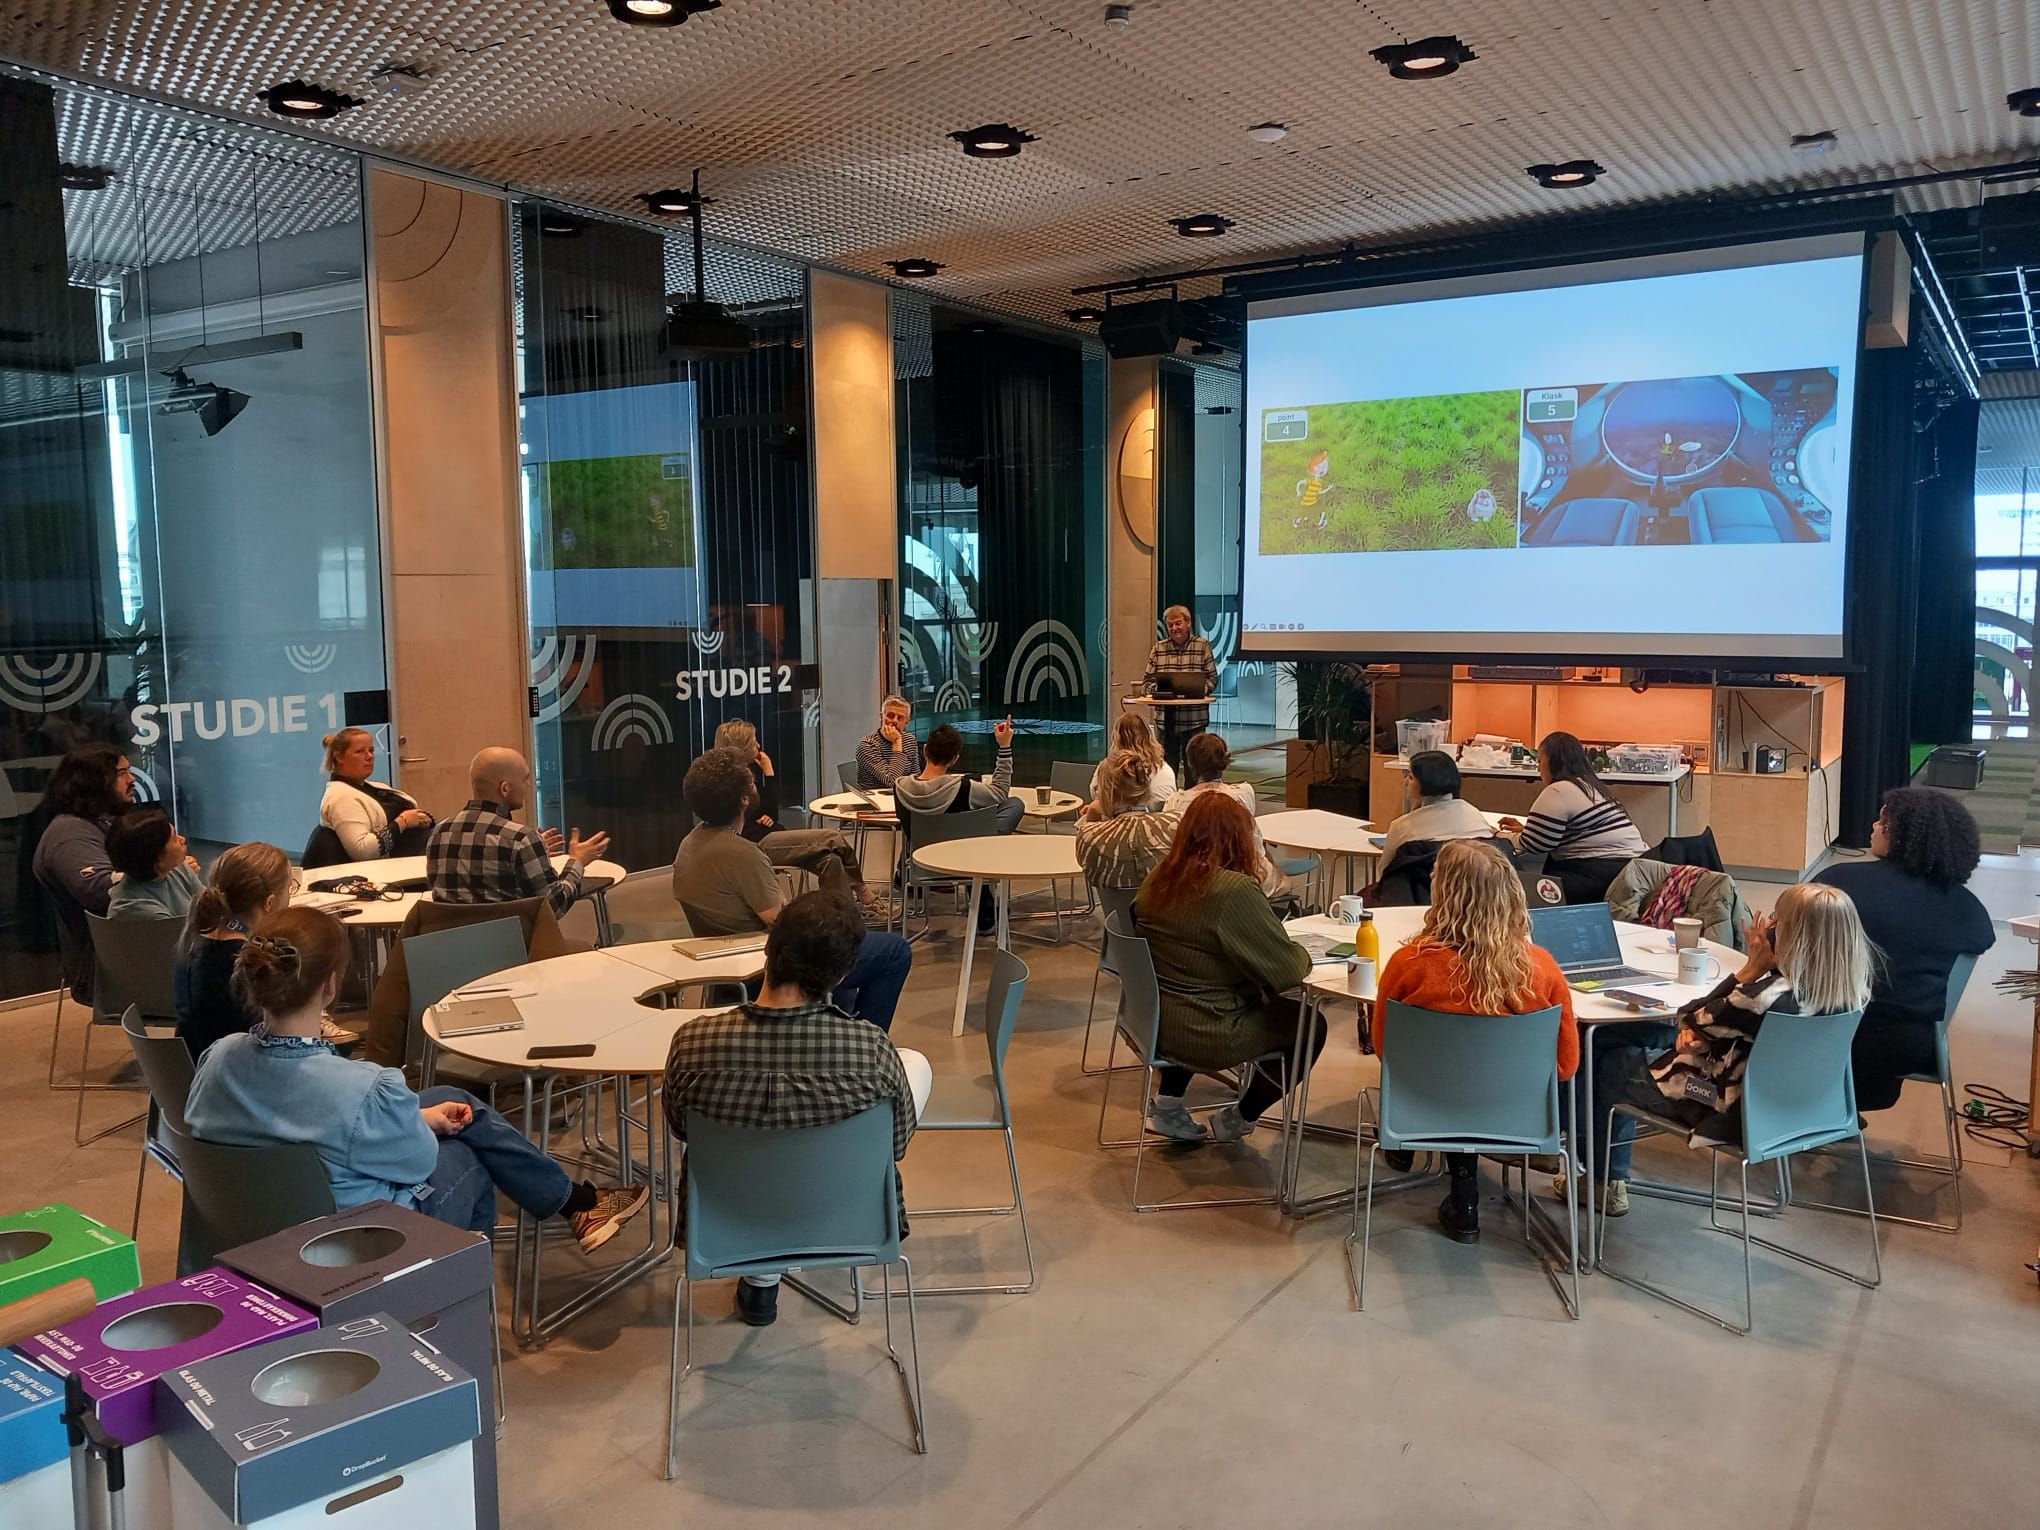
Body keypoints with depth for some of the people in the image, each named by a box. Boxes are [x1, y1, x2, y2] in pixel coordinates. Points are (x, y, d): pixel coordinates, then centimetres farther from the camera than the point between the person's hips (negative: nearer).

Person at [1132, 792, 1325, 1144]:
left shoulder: (1158, 880, 0)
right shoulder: (1236, 890, -23)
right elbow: (1287, 969, -19)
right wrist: (1302, 954, 4)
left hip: (1154, 1021, 8)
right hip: (1207, 1036, -7)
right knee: (1310, 1025, 11)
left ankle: (1167, 1103, 29)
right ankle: (1238, 1120, 23)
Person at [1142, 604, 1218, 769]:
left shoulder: (1203, 646, 2)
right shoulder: (1158, 649, 8)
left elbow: (1212, 679, -1)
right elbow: (1147, 681, 6)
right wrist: (1158, 690, -14)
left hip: (1194, 720, -2)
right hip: (1166, 720, 2)